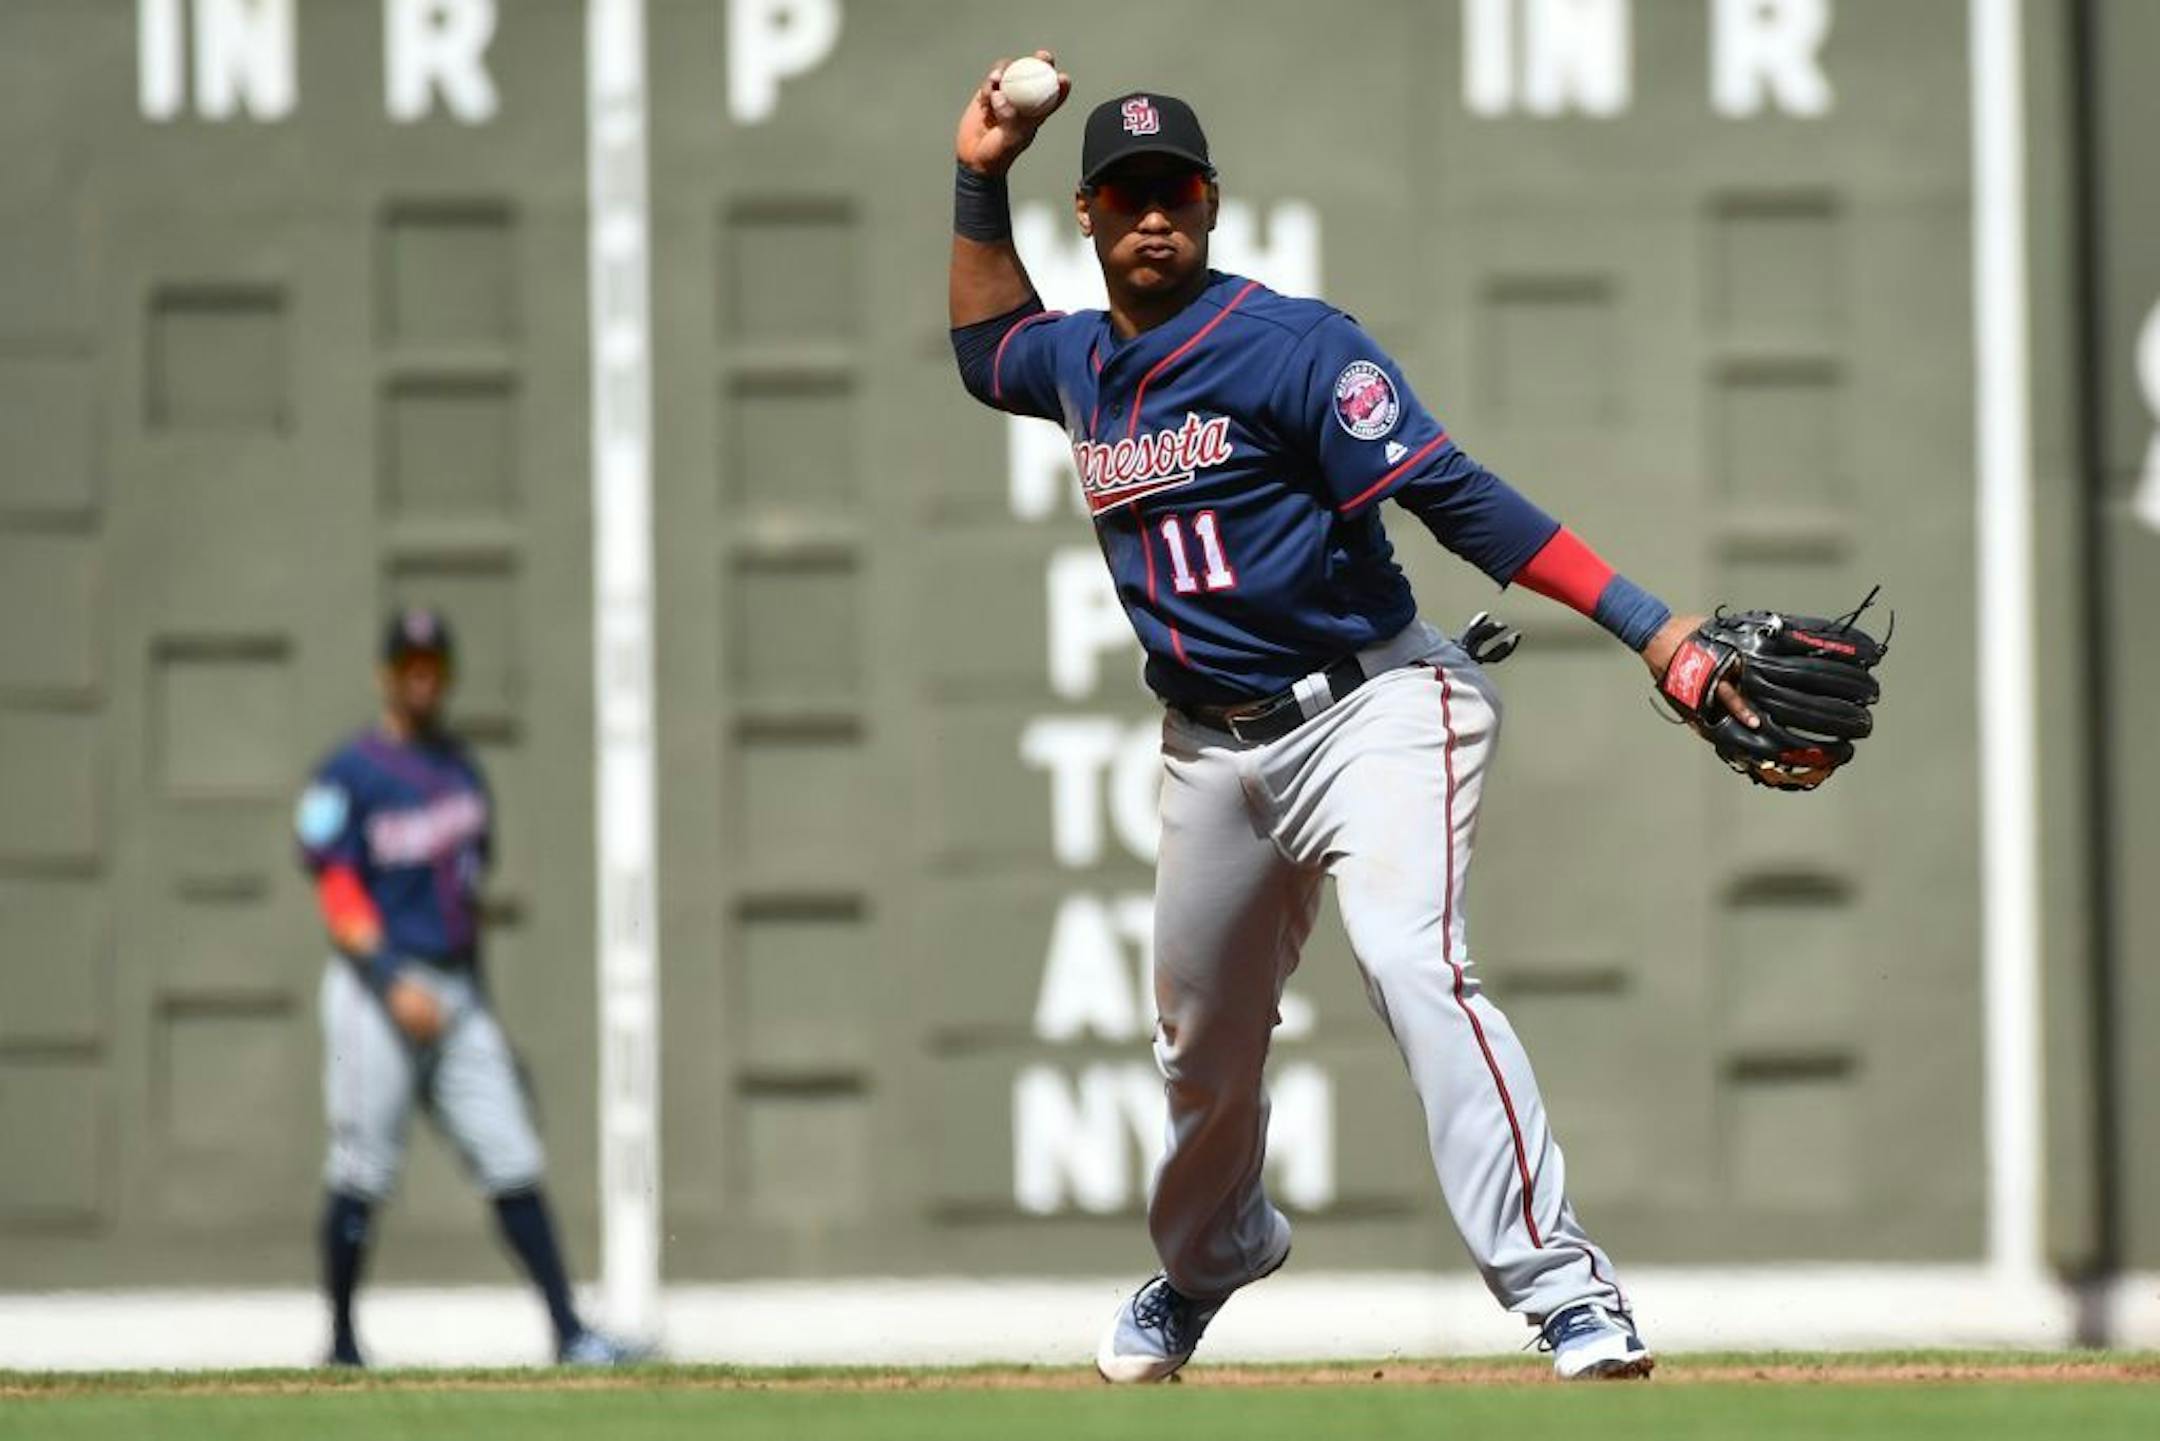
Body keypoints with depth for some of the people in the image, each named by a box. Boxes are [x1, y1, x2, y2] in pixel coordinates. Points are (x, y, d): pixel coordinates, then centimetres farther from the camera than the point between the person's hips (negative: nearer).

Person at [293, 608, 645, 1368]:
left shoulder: (463, 771, 16)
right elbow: (338, 895, -11)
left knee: (512, 1162, -2)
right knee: (362, 1175, -3)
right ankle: (342, 1346, 7)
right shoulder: (348, 776, -4)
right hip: (378, 985, -6)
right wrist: (395, 985, -22)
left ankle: (570, 1334, -6)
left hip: (457, 991, 6)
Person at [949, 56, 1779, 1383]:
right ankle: (1209, 1260, 48)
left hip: (1368, 713, -7)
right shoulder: (1083, 363, 8)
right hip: (1215, 755, 7)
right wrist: (981, 179, 20)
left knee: (1411, 961, -29)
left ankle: (1563, 1288, -34)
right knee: (1203, 1039, 18)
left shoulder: (1292, 347, -14)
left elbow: (1455, 498, -21)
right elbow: (989, 350, 33)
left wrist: (1649, 626, -29)